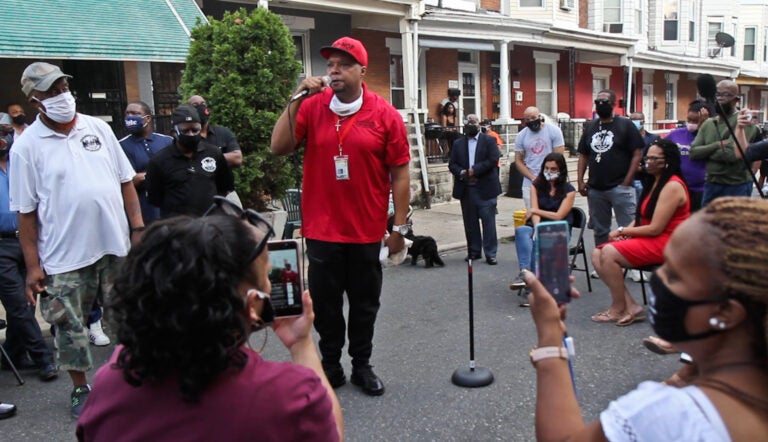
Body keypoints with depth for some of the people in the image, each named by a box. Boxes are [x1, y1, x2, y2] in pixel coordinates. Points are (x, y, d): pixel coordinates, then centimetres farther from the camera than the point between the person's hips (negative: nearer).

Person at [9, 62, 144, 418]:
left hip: (115, 245, 3)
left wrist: (138, 229, 1)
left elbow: (125, 182, 8)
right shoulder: (26, 146, -4)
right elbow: (25, 211, -4)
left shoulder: (98, 128, 5)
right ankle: (81, 389, 29)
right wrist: (33, 265, -6)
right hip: (64, 256, -2)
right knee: (69, 325, 9)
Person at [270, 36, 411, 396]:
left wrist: (399, 226, -4)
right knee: (325, 302, 11)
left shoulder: (385, 115, -4)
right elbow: (279, 147, -8)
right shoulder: (312, 108, 0)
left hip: (366, 229, 0)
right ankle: (331, 365, 29)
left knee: (365, 302, 13)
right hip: (321, 228, 1)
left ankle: (362, 365, 30)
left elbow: (400, 173, -3)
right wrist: (296, 100, -14)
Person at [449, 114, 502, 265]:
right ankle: (474, 251, 19)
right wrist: (461, 172, -12)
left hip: (485, 188, -3)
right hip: (466, 189, 3)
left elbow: (493, 160, -8)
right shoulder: (458, 143, 14)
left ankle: (490, 254, 2)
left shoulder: (489, 141, 4)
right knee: (470, 222, 8)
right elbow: (452, 164, 8)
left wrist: (475, 170, -15)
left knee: (488, 221, -4)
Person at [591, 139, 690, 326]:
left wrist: (622, 231, -11)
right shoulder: (654, 182, 16)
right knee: (597, 254, -7)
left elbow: (655, 228, -20)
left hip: (665, 242, -10)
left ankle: (619, 309, -11)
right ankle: (631, 307, -11)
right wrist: (624, 231, -6)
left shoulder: (672, 186, -15)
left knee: (609, 253, -26)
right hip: (648, 239, 10)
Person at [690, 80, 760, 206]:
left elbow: (733, 154, -21)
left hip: (737, 186, -6)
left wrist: (706, 152, -7)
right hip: (711, 184, 6)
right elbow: (693, 152, -1)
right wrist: (718, 145, -14)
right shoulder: (708, 124, 9)